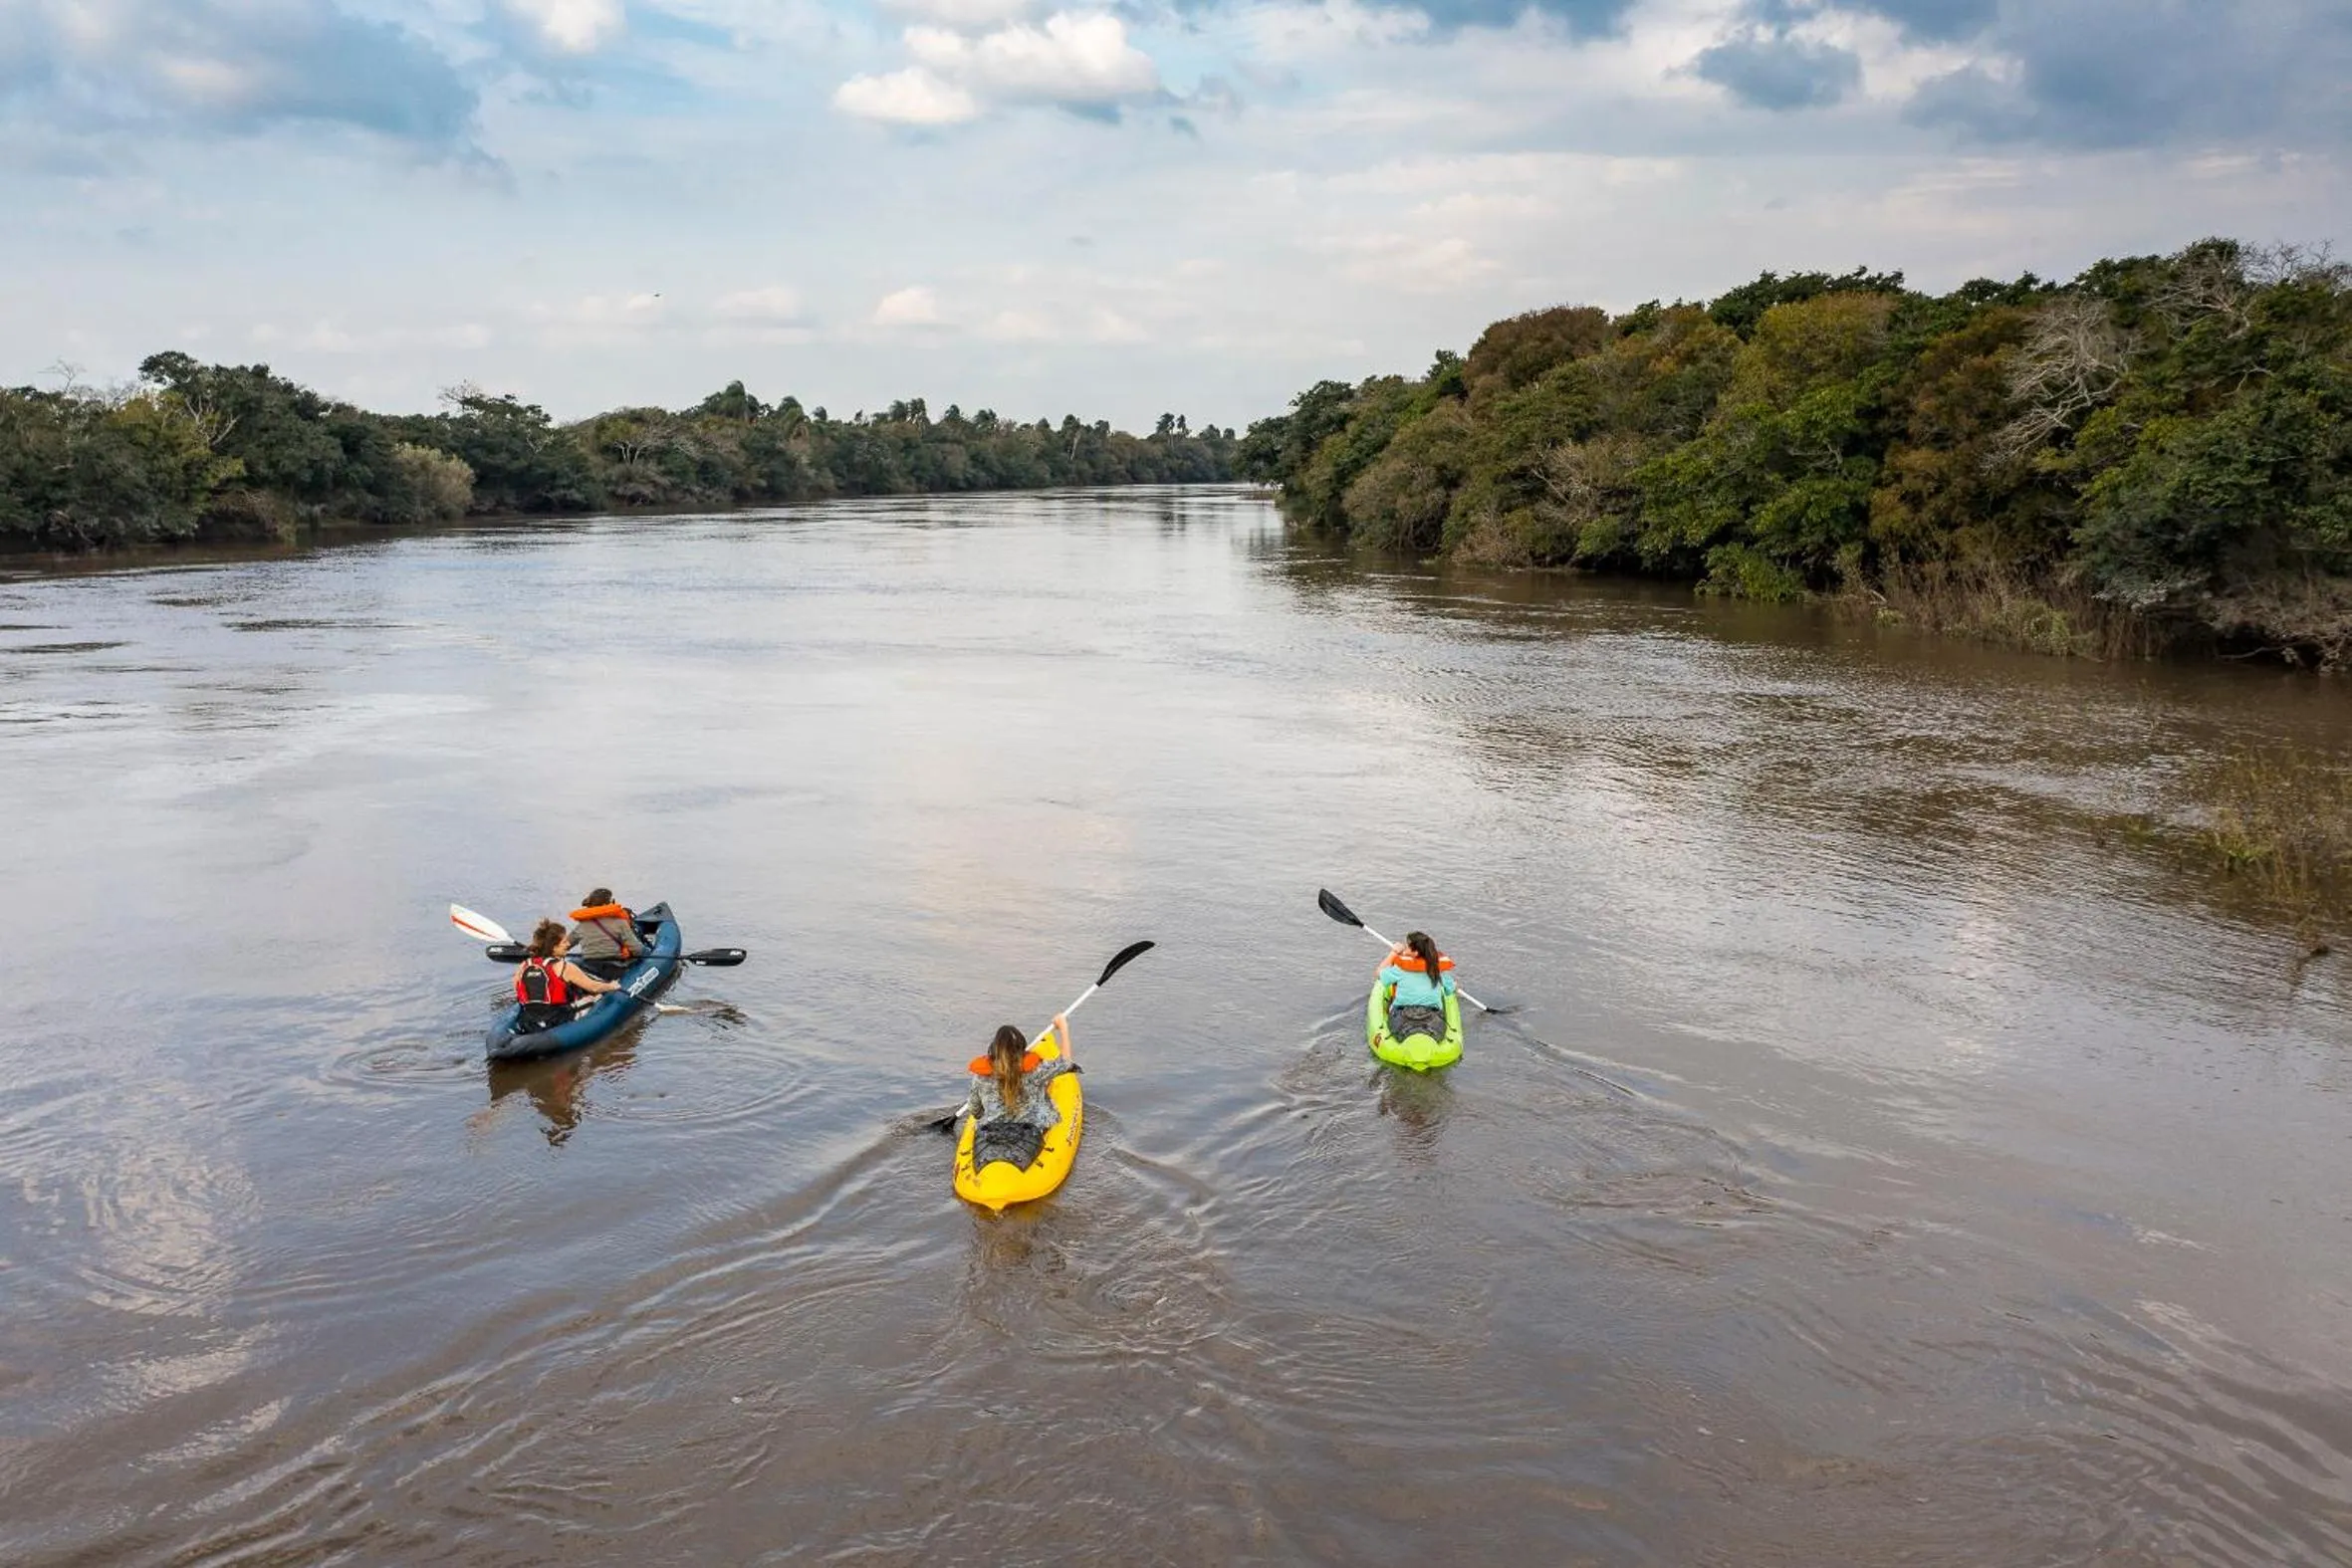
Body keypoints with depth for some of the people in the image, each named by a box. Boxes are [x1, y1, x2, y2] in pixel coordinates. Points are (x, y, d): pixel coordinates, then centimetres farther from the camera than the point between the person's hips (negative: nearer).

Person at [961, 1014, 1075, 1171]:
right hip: (1027, 1133, -1)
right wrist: (1063, 1028, 29)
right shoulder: (1035, 1071, 2)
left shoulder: (982, 1077, 7)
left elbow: (974, 1112, 21)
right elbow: (1065, 1061, 19)